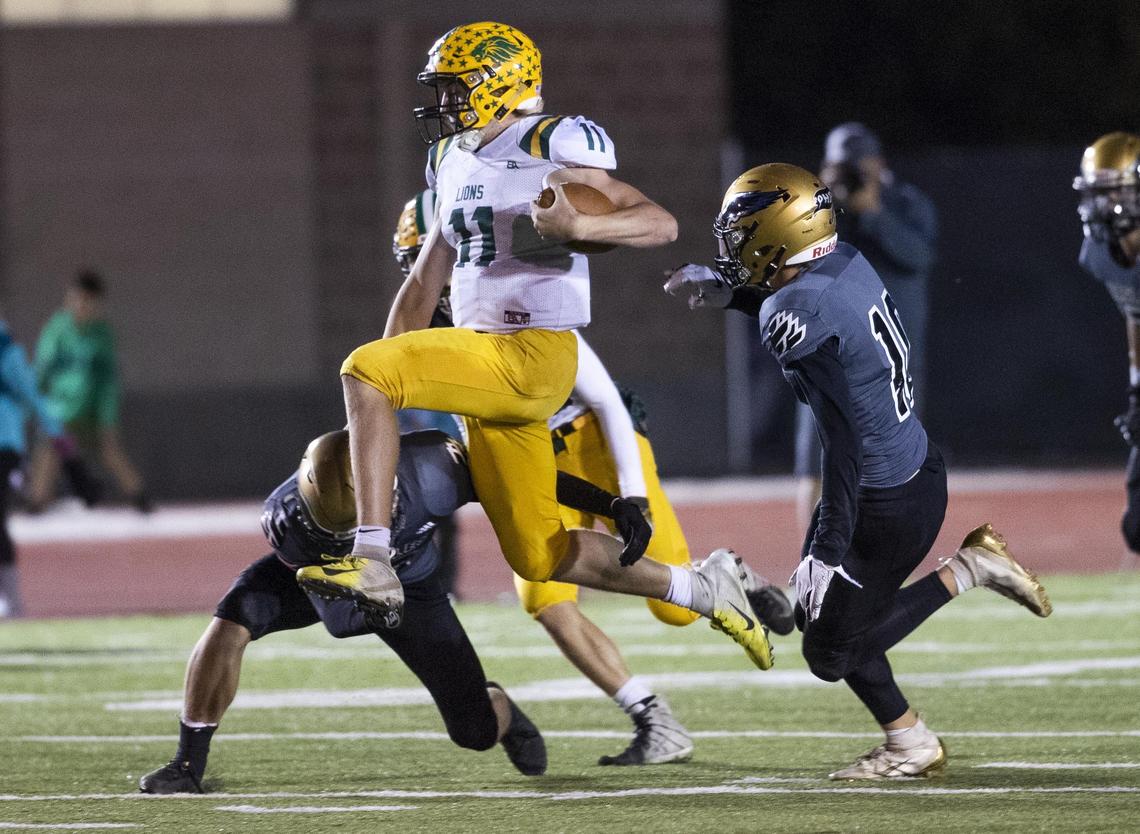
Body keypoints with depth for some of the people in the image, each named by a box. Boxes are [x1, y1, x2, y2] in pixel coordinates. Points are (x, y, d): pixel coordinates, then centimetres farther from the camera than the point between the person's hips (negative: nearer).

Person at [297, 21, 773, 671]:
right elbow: (425, 284, 22)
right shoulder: (456, 162, 18)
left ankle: (373, 562, -29)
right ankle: (702, 589, 23)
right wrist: (383, 403, 15)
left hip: (533, 356, -9)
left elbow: (661, 224, -12)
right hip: (484, 360, 9)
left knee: (362, 370, -24)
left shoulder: (551, 149, -7)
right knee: (541, 559, 10)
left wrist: (578, 226, -30)